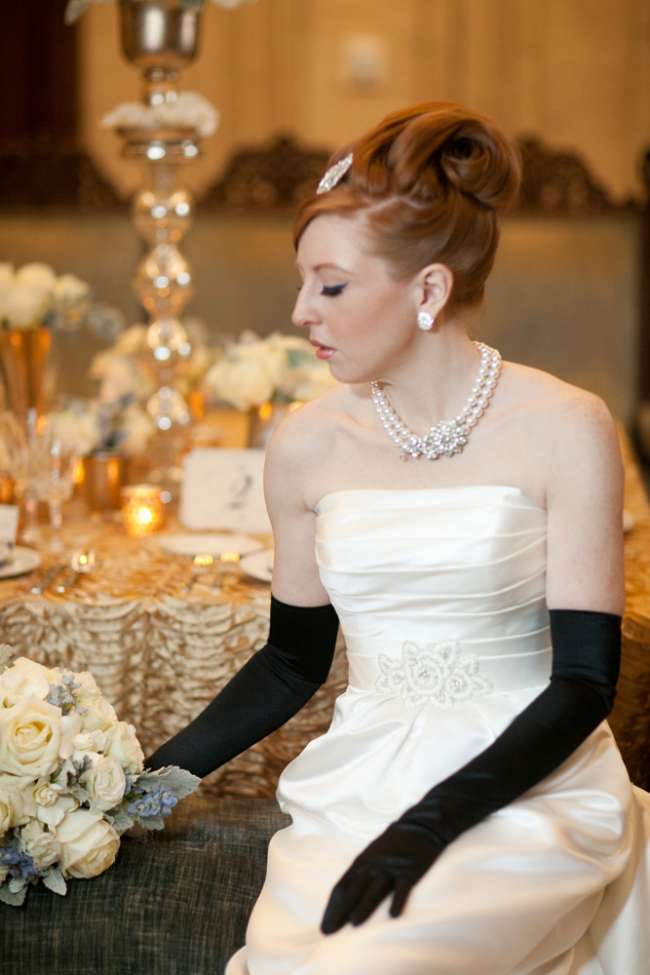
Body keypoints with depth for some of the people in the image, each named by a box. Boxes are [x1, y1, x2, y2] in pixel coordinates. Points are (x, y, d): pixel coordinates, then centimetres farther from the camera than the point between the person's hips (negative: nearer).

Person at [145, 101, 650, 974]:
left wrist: (428, 826, -18)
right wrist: (152, 775, 5)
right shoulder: (308, 445, 3)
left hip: (524, 793, -3)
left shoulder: (563, 429, -8)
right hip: (357, 786, 3)